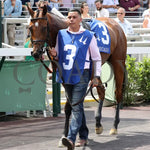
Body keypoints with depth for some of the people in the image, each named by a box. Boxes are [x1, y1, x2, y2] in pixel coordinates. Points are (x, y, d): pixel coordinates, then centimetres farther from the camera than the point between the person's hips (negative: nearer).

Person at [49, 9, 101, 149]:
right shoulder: (61, 34, 8)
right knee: (75, 106, 13)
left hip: (81, 75, -5)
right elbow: (58, 54, 17)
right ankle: (83, 136, 26)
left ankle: (71, 139, -24)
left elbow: (97, 58, 4)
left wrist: (96, 76, -4)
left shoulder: (88, 36, -1)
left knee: (77, 107, -14)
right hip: (66, 75, 5)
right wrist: (54, 54, -7)